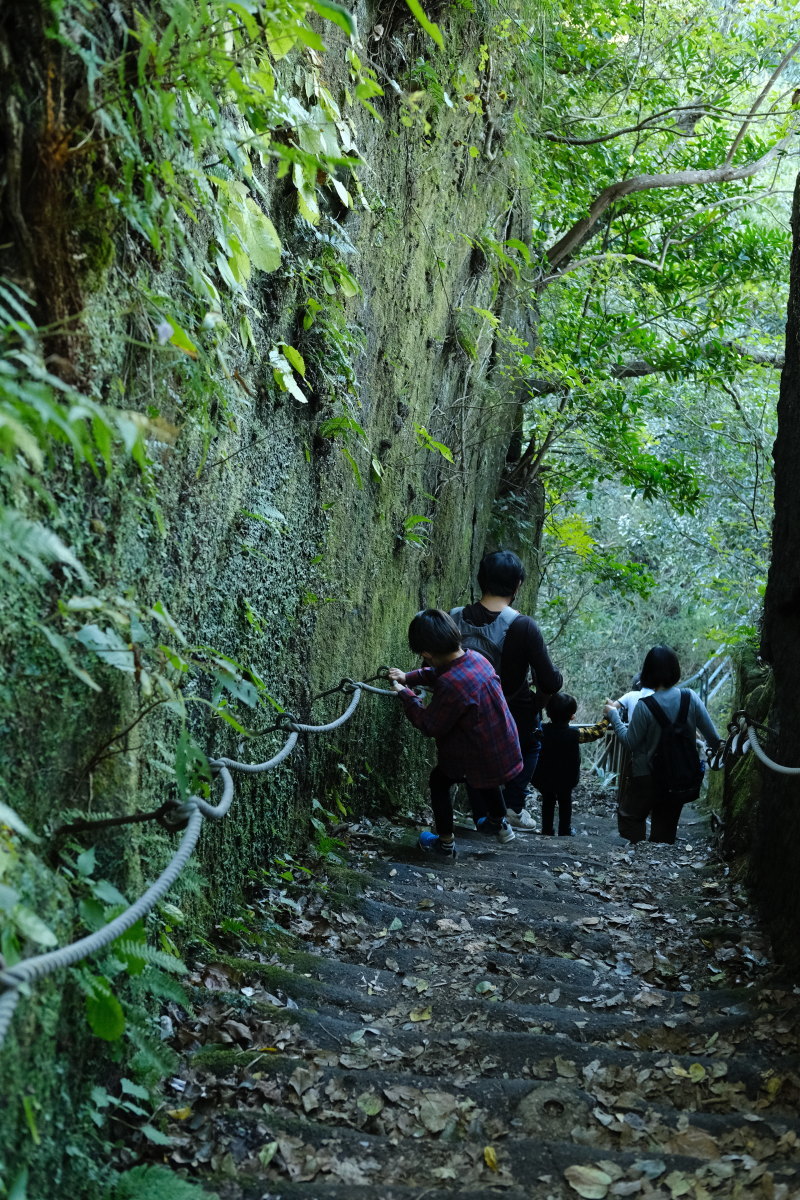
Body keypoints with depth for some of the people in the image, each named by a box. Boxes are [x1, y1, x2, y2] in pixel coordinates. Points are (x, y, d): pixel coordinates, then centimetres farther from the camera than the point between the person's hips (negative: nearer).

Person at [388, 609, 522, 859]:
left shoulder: (451, 685, -34)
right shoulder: (474, 657, -7)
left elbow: (430, 727, -19)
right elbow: (439, 672, 16)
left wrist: (405, 694, -8)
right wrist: (409, 677, 10)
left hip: (481, 755, -8)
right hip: (506, 748, 8)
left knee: (440, 779, 17)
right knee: (480, 773, 36)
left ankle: (445, 843, 29)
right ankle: (499, 824, 55)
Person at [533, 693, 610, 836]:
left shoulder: (542, 730, -20)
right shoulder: (575, 734, -22)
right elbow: (597, 731, -11)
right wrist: (607, 716, 2)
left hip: (544, 778, 2)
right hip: (565, 779, -2)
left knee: (548, 802, 21)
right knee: (565, 803, 19)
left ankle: (547, 831, 29)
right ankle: (564, 832, 28)